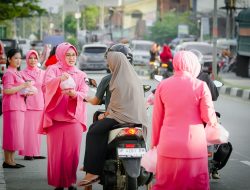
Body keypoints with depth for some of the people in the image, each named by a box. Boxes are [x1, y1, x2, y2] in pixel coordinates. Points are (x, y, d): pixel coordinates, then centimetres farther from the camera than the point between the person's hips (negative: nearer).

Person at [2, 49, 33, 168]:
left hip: (19, 106, 10)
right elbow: (7, 90, -19)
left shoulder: (16, 73, 20)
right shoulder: (9, 73, -10)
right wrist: (23, 86, -18)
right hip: (12, 107, -10)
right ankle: (8, 161, -4)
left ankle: (11, 160, 12)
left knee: (16, 134, 9)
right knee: (12, 133, -8)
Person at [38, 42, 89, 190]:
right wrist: (59, 79, -36)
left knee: (73, 152, -1)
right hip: (56, 117, -2)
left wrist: (74, 94, -20)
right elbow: (47, 84, -15)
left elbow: (84, 93, 2)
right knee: (56, 151, -3)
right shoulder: (53, 70, 6)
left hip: (74, 118, 2)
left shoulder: (81, 75, 15)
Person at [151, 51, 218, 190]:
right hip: (193, 146, -3)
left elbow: (157, 117, 6)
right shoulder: (200, 86, -6)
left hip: (168, 146, 3)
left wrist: (155, 142, 16)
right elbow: (208, 116, -6)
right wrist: (214, 121, 17)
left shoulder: (162, 85, 2)